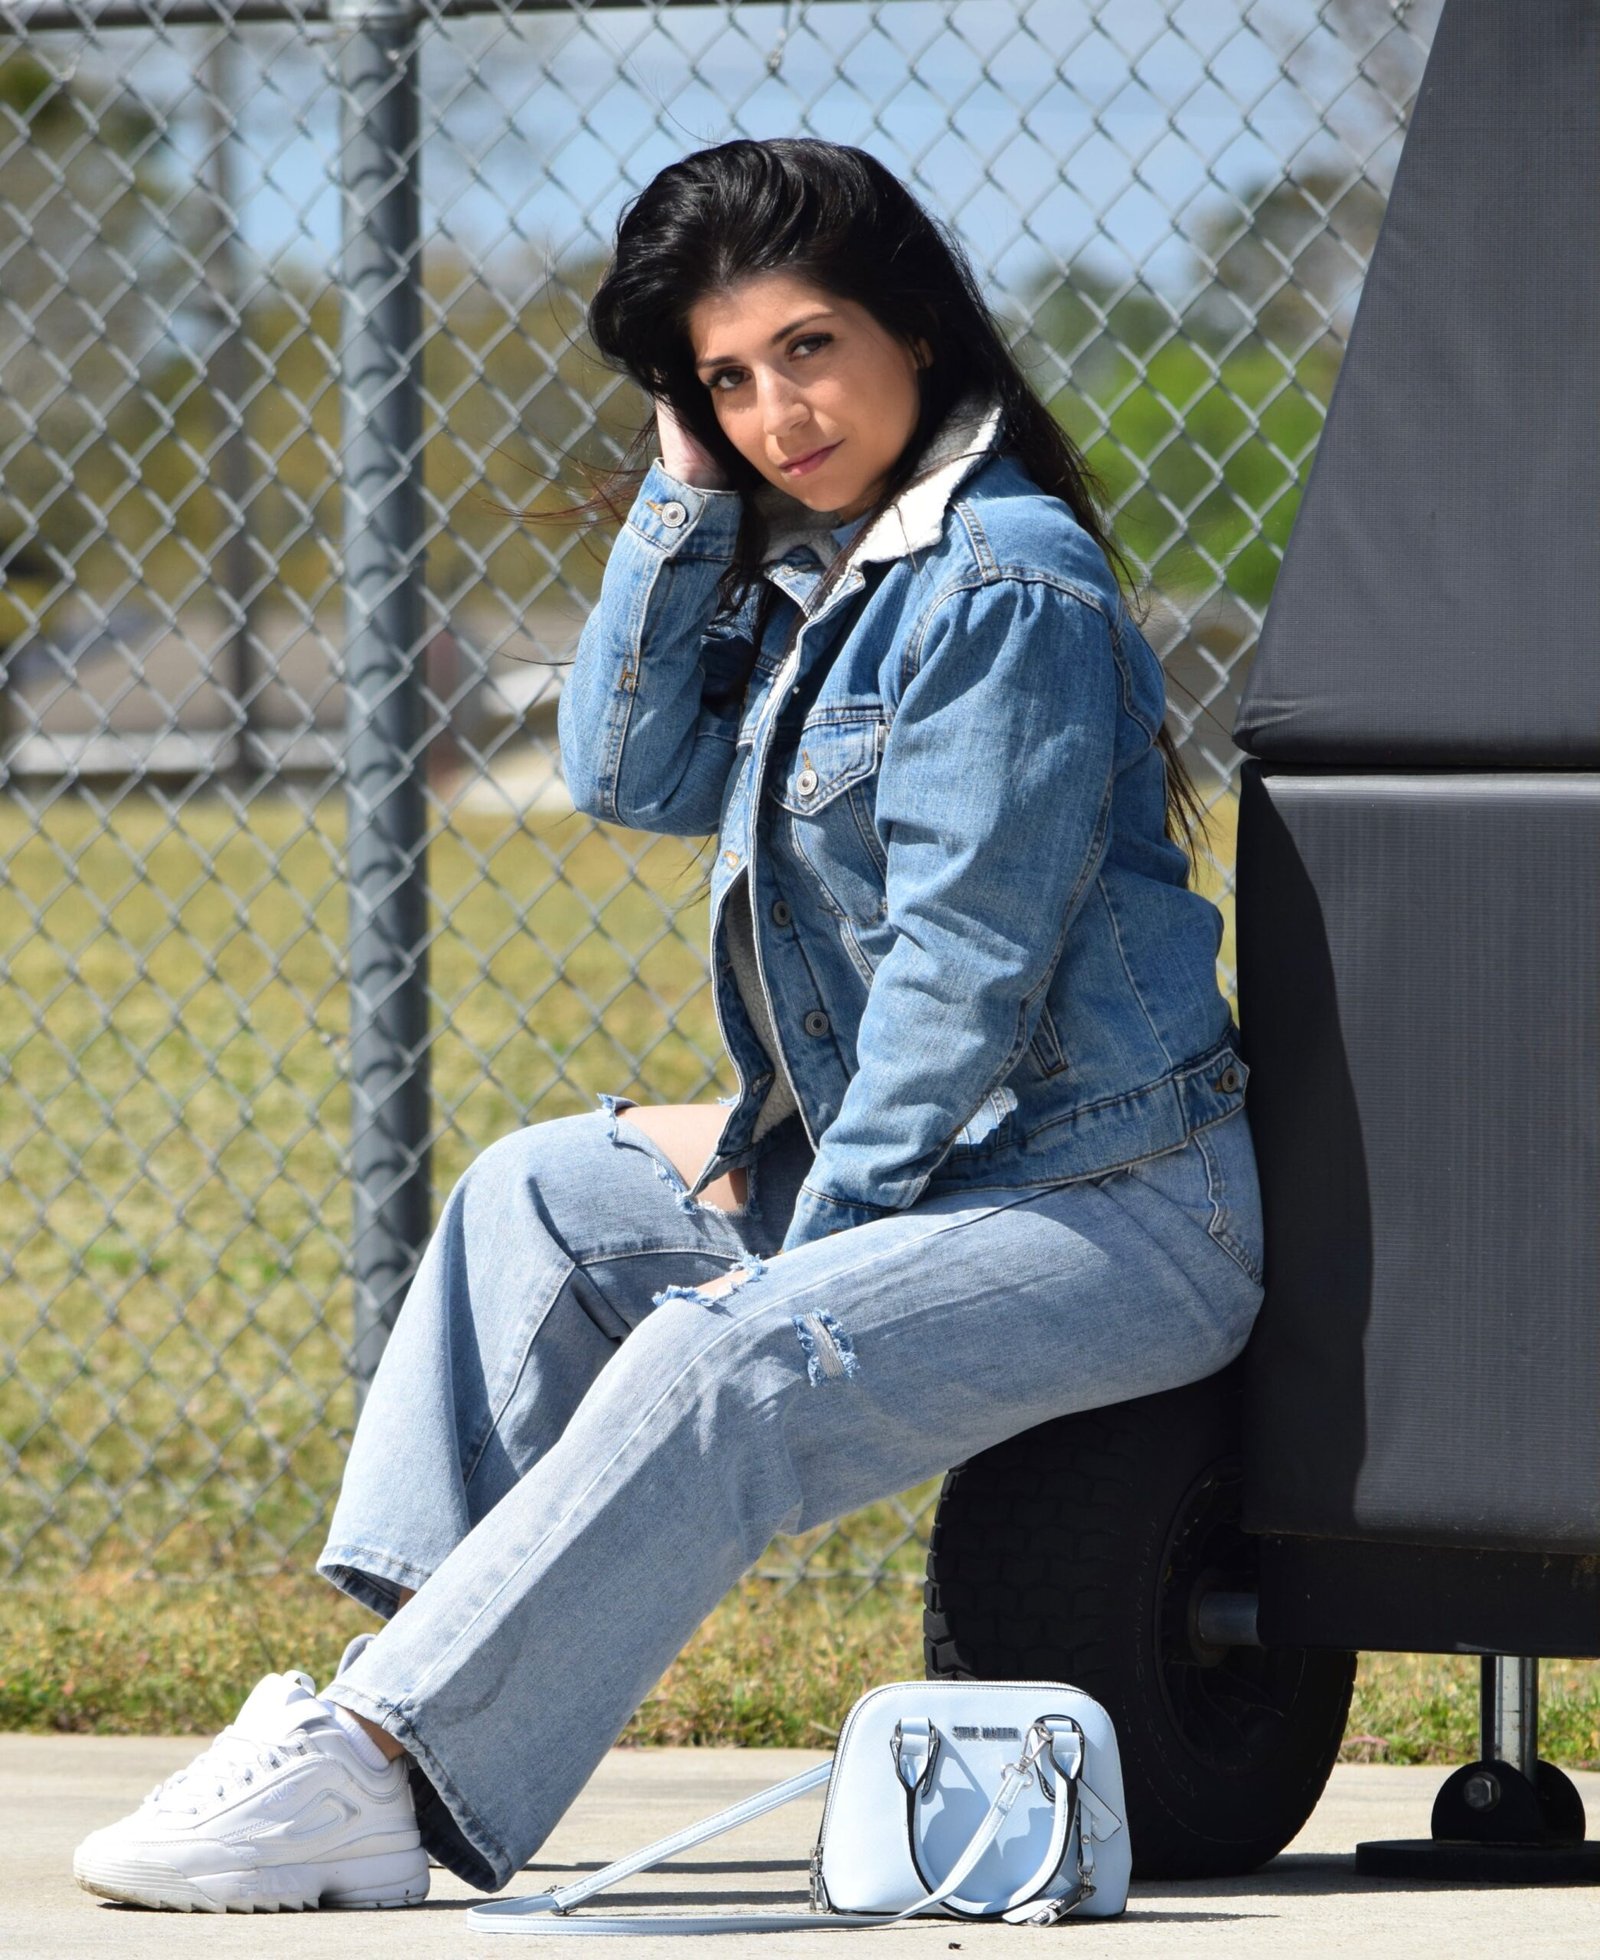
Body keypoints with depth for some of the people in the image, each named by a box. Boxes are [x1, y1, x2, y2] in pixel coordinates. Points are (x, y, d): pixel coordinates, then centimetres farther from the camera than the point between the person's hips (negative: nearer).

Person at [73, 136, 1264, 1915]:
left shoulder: (1005, 588, -15)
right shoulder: (810, 574, 14)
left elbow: (966, 968, -18)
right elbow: (635, 772, 8)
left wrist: (807, 1246, -16)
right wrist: (690, 486, 3)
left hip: (1113, 1205, -10)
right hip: (904, 1163, 10)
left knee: (721, 1368, -30)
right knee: (540, 1201, 12)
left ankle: (371, 1777, -35)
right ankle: (391, 1681, -2)